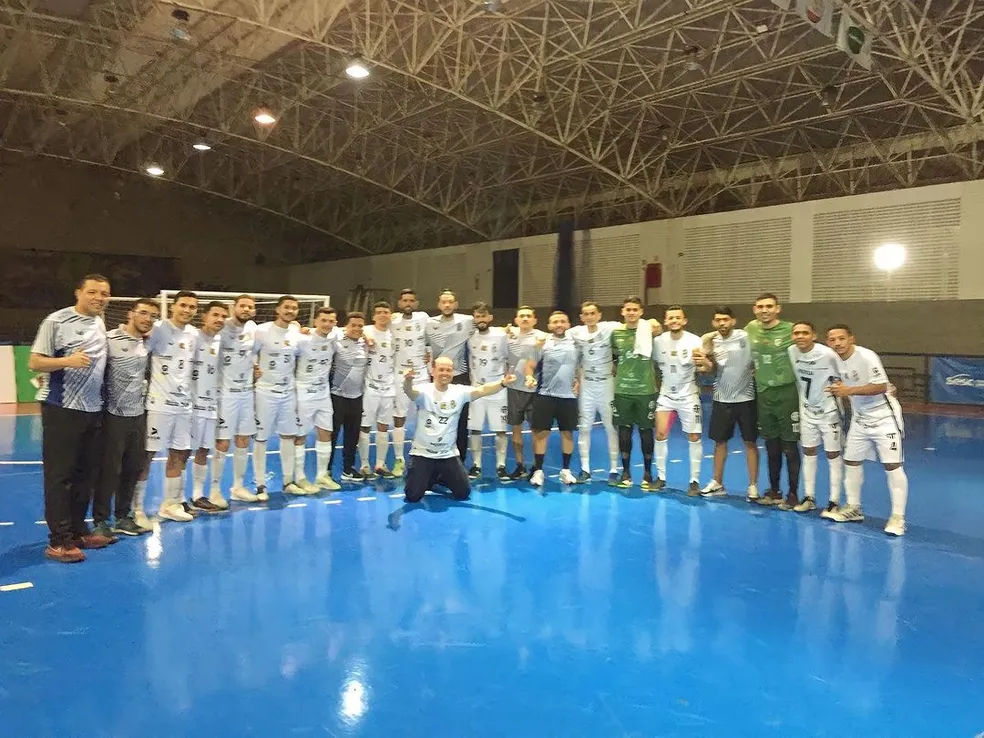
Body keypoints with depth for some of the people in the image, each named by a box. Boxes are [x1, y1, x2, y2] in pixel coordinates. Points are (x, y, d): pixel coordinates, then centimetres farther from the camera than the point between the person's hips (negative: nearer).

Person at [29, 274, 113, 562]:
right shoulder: (56, 321, -8)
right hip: (61, 408, -7)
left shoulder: (101, 323, 12)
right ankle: (59, 540, 3)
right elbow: (34, 362, -10)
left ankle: (78, 530, 22)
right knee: (59, 475, -2)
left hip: (93, 409, 7)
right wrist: (67, 361, -25)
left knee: (87, 474, 11)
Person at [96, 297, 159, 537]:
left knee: (133, 469, 11)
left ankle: (123, 517, 24)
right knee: (109, 470, 0)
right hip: (114, 415, -6)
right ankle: (101, 520, 12)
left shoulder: (148, 344, 9)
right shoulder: (109, 340, -11)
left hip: (138, 415, 6)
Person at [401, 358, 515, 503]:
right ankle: (430, 479, 26)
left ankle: (441, 479, 33)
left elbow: (482, 390, -18)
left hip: (448, 455, 3)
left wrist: (502, 383, -36)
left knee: (463, 493, 2)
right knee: (413, 496, -8)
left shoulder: (459, 392, -5)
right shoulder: (424, 391, -13)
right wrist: (408, 380, -59)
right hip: (422, 453, -3)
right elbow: (410, 392, -34)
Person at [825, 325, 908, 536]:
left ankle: (898, 517, -2)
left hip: (884, 417, -7)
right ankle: (853, 508, 25)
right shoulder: (835, 360, 0)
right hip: (860, 418, 7)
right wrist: (838, 389, 0)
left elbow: (881, 386, -27)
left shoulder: (867, 356, -21)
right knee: (851, 461, 11)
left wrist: (850, 390, -32)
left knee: (892, 465, -9)